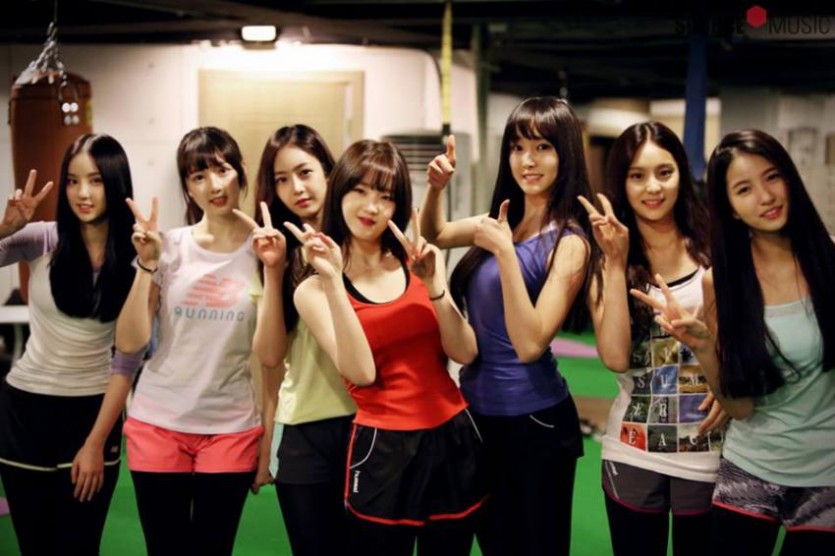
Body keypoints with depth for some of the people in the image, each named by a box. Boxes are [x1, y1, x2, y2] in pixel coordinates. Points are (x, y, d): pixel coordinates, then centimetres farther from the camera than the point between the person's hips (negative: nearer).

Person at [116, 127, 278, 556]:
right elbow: (129, 342, -7)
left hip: (231, 429, -1)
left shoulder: (262, 250, -2)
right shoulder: (168, 246, -1)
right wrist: (147, 264, -15)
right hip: (158, 424, 1)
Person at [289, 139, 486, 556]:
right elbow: (361, 373, -20)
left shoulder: (417, 263, 5)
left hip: (453, 439, 4)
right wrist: (333, 281, -24)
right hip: (383, 450, -4)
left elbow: (465, 352, -3)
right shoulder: (315, 290, -5)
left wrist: (434, 285, -16)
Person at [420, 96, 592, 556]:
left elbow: (530, 344, -24)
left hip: (534, 422, -7)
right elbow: (434, 235, 19)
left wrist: (505, 253, -29)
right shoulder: (502, 221, 3)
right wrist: (436, 187, 0)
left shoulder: (568, 242, -16)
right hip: (477, 411, 7)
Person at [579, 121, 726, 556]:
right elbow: (615, 357, -15)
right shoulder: (607, 261, -1)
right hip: (633, 455, 1)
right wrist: (616, 262, -17)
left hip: (709, 455, 0)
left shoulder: (716, 250, -4)